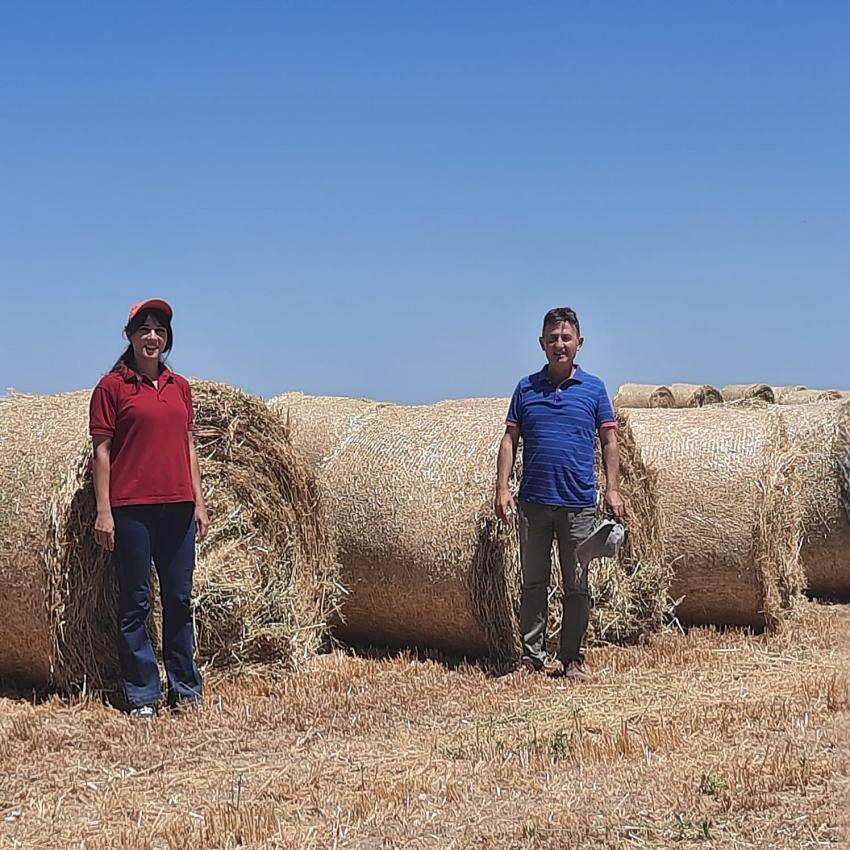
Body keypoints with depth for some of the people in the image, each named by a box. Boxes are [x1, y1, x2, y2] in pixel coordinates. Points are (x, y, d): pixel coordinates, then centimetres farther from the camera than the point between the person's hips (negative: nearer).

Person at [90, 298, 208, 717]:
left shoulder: (180, 387, 11)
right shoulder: (112, 386, -2)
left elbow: (188, 447, 14)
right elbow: (102, 450, -4)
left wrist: (198, 502, 8)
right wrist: (103, 510, -9)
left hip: (178, 508, 4)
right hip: (131, 509, -4)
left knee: (180, 599, 9)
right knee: (135, 603, 2)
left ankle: (185, 688, 19)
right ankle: (142, 694, 11)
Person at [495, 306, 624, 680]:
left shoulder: (594, 388, 4)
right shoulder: (527, 388, 6)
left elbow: (609, 442, 5)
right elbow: (509, 440, 7)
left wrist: (612, 489, -4)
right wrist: (502, 488, -2)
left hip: (578, 503, -1)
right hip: (534, 501, 1)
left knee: (576, 585, 4)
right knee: (533, 582, 7)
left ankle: (572, 659, 14)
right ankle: (532, 655, 15)